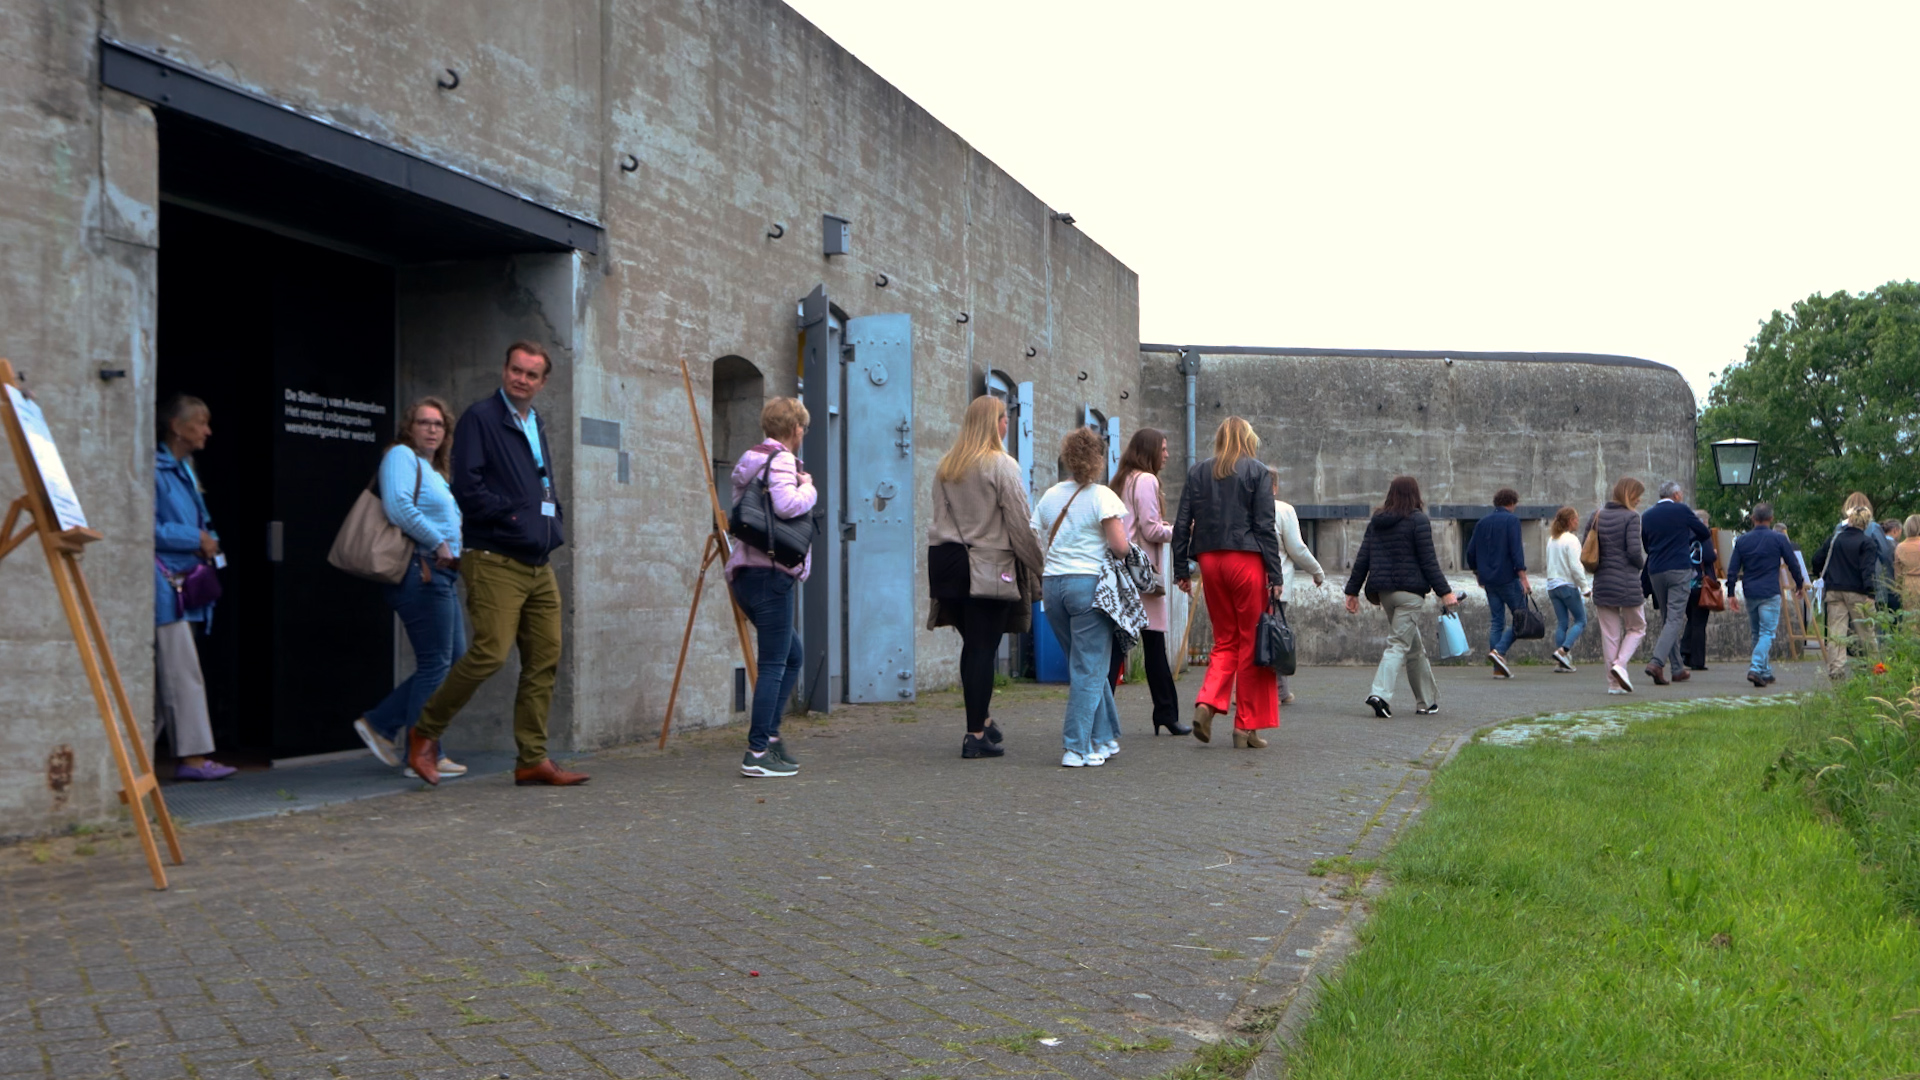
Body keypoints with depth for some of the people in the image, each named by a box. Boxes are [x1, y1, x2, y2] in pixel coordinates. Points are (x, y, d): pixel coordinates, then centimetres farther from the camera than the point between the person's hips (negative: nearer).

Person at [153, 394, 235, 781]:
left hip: (184, 584, 10)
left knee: (164, 676, 10)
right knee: (184, 671, -8)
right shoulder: (155, 468, -11)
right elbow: (150, 529, -17)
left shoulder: (184, 469, 19)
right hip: (164, 582, -10)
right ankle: (193, 756, -4)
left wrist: (207, 542, 8)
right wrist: (197, 538, -11)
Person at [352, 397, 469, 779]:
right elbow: (399, 507, -21)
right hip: (421, 572, -10)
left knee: (454, 659, 9)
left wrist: (455, 551, 13)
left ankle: (380, 723, 14)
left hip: (441, 574, 10)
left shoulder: (436, 471, 25)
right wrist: (439, 543, -15)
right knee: (436, 665, -6)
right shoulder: (401, 456, -5)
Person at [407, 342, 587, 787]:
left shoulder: (536, 425, 20)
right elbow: (467, 487, -13)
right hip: (495, 561, -8)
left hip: (538, 564, 8)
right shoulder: (479, 418, -4)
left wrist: (554, 524, 10)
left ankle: (533, 760, 12)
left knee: (545, 659, 5)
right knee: (490, 653, -14)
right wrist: (514, 517, -14)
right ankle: (425, 734, 6)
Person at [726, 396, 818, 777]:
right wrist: (809, 489, -8)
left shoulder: (750, 461, 18)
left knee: (791, 655, 20)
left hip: (746, 572, 10)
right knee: (774, 664, -6)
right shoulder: (781, 460, -10)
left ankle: (770, 734, 19)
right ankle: (758, 752, -6)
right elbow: (787, 505, -28)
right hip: (770, 573, -10)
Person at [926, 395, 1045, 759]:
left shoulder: (946, 467, 10)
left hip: (951, 564, 6)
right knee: (983, 649, -2)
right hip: (991, 568, -6)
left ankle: (982, 719, 21)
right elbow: (1020, 523, -9)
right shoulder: (1002, 465, -8)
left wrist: (944, 560, 15)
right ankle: (976, 735, -1)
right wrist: (1041, 565, -1)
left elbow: (939, 519, 11)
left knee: (973, 646, 15)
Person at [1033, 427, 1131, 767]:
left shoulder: (1050, 496, 9)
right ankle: (1077, 748, -2)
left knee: (1085, 665, 17)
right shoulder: (1103, 496, -7)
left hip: (1052, 583, 6)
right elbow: (1120, 547, -13)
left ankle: (1104, 738, 24)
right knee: (1090, 669, 0)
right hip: (1089, 583, -6)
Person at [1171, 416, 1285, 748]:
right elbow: (1265, 526, -6)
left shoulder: (1198, 472, 10)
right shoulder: (1258, 472, 0)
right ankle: (1246, 727, 5)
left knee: (1225, 640, 15)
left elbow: (1182, 524, 6)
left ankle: (1207, 702, -7)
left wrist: (1180, 570, 10)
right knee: (1252, 643, 3)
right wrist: (1275, 575, -5)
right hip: (1246, 559, -4)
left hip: (1210, 559, 4)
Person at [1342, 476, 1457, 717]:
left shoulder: (1376, 522, 11)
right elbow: (1428, 561, -10)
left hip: (1383, 591, 6)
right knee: (1399, 645, -7)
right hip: (1409, 591, -6)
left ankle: (1427, 700, 23)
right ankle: (1380, 694, -24)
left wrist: (1352, 591, 12)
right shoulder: (1418, 520, -6)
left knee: (1415, 646, 17)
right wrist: (1444, 592, -7)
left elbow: (1362, 560, 9)